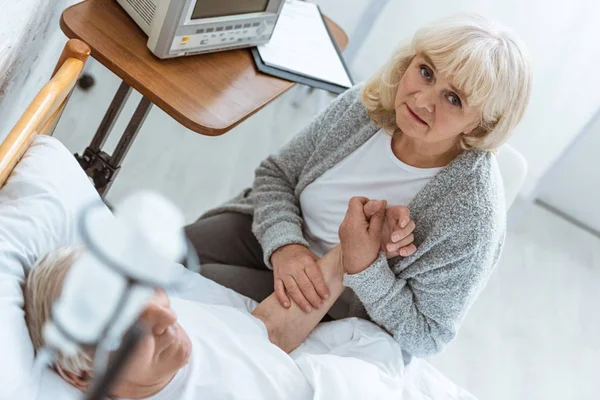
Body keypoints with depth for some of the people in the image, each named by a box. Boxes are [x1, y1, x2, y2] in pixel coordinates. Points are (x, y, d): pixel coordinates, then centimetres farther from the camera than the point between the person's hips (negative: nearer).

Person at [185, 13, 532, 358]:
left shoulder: (473, 215, -29)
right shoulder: (364, 104, -15)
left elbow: (425, 337, -19)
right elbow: (276, 175, -3)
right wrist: (284, 246, -22)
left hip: (336, 309, -4)